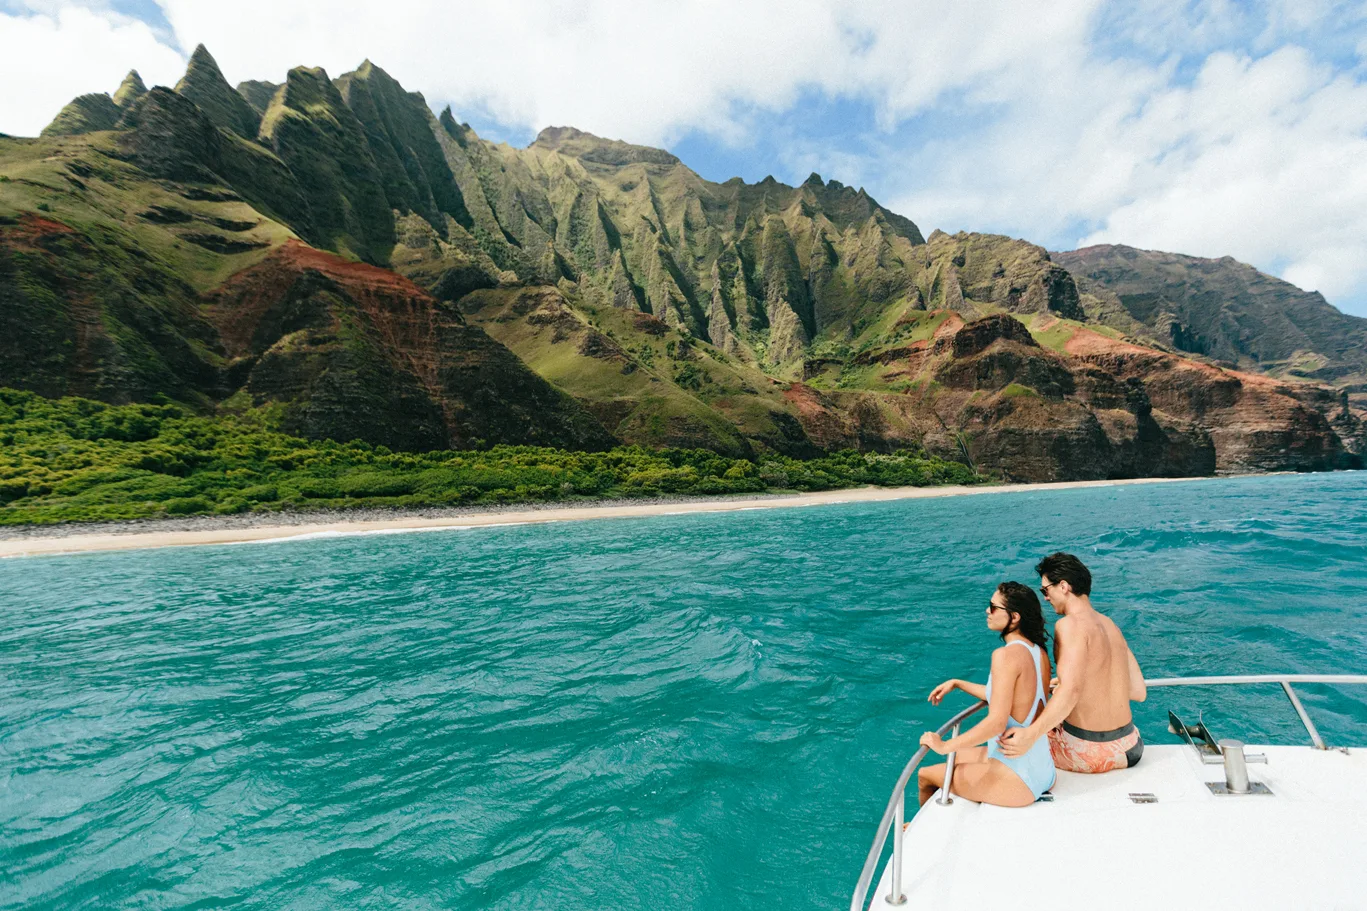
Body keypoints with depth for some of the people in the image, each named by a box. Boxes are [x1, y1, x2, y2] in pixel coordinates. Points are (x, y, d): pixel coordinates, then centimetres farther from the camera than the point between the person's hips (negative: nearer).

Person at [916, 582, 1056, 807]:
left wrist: (945, 745, -19)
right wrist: (957, 684, 21)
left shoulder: (1007, 655, -24)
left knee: (925, 776, 12)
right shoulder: (1039, 652, 2)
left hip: (1017, 780, -8)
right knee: (958, 757, 32)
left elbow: (996, 722, -28)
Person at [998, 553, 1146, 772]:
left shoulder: (1070, 625, -19)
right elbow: (1139, 692, 9)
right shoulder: (1110, 625, 5)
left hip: (1089, 752, -7)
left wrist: (1031, 734, -40)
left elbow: (1071, 691, -31)